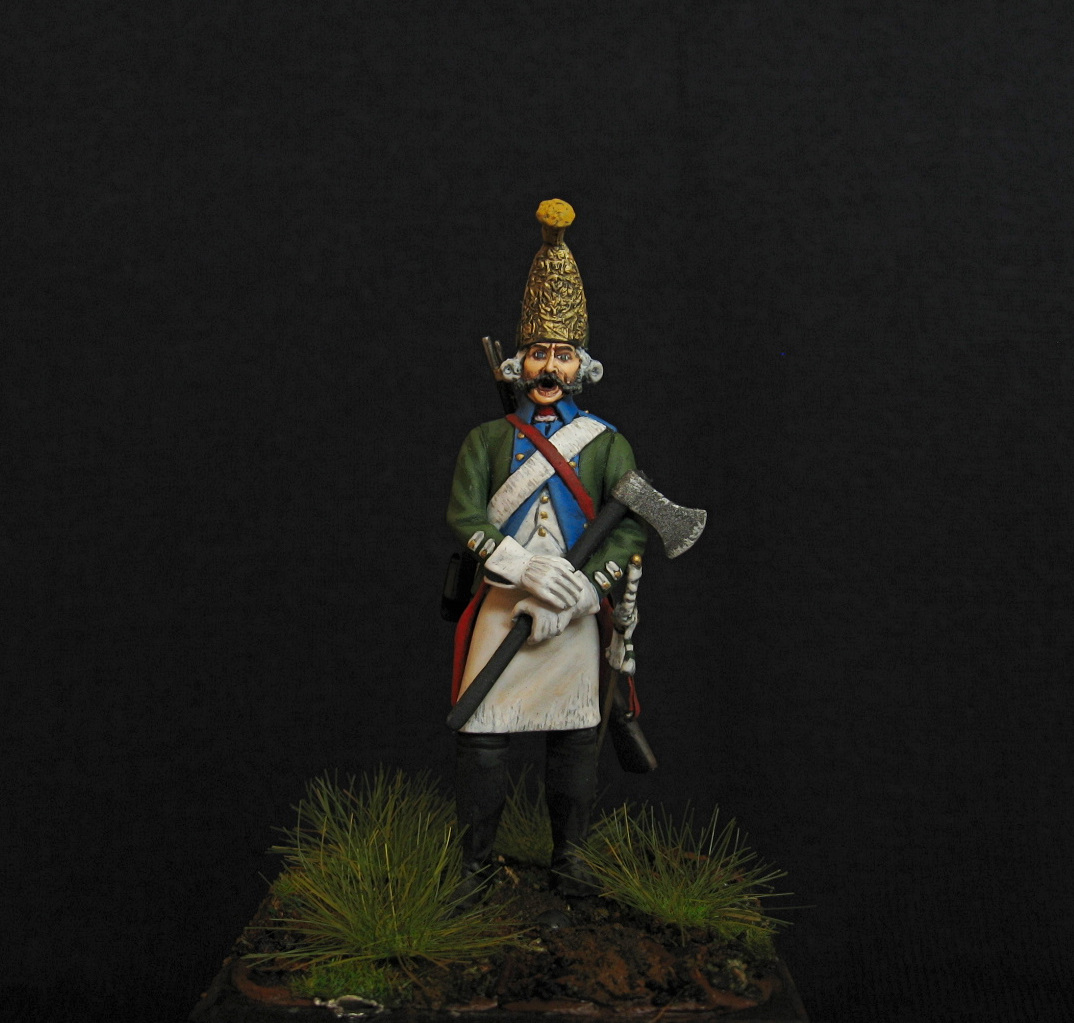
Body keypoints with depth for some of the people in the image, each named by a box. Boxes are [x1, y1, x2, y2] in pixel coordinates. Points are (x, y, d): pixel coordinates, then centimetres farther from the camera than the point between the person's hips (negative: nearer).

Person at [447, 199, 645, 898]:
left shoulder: (606, 441, 6)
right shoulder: (487, 439, 7)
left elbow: (633, 527, -4)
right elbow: (464, 516, -5)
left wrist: (582, 592, -16)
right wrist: (525, 568, -21)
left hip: (574, 611, 0)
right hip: (500, 606, 0)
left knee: (574, 737, 6)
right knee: (482, 735, -1)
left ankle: (569, 858, 22)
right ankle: (477, 861, 13)